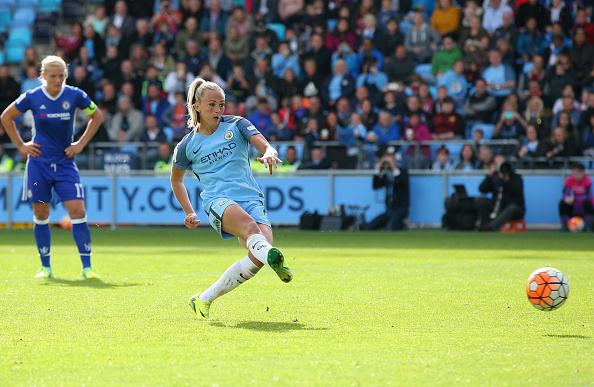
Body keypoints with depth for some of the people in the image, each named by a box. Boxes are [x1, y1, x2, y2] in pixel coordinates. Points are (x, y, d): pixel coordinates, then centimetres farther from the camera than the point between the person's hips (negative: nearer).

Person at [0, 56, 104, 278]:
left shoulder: (75, 96, -6)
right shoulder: (32, 98, -6)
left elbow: (97, 116, 9)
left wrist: (81, 143, 2)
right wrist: (21, 145, 4)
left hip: (65, 164, 0)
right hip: (39, 164, 0)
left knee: (78, 212, -10)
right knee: (40, 215, 4)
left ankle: (87, 267, -7)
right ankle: (45, 267, 15)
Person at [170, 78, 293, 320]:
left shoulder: (236, 125, 12)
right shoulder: (188, 145, 12)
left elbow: (264, 146, -2)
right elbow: (176, 179, 28)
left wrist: (269, 154, -26)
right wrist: (189, 213, 20)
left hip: (251, 198, 2)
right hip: (218, 200, -2)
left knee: (257, 258, -20)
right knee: (249, 224, -37)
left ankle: (204, 299, -6)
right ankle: (272, 256, -69)